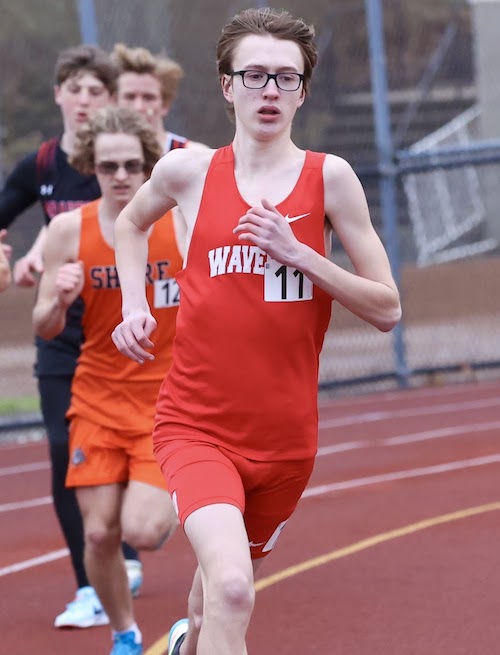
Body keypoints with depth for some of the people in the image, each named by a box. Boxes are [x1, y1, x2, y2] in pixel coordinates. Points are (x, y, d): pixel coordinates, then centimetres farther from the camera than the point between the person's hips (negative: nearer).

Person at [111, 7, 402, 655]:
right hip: (196, 425, -2)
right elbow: (130, 224, 22)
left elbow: (386, 309, -5)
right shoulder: (187, 170, -2)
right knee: (231, 586, -28)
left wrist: (297, 252, -17)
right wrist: (134, 305, 6)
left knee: (226, 576, 24)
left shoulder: (328, 177, -4)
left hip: (285, 434, 2)